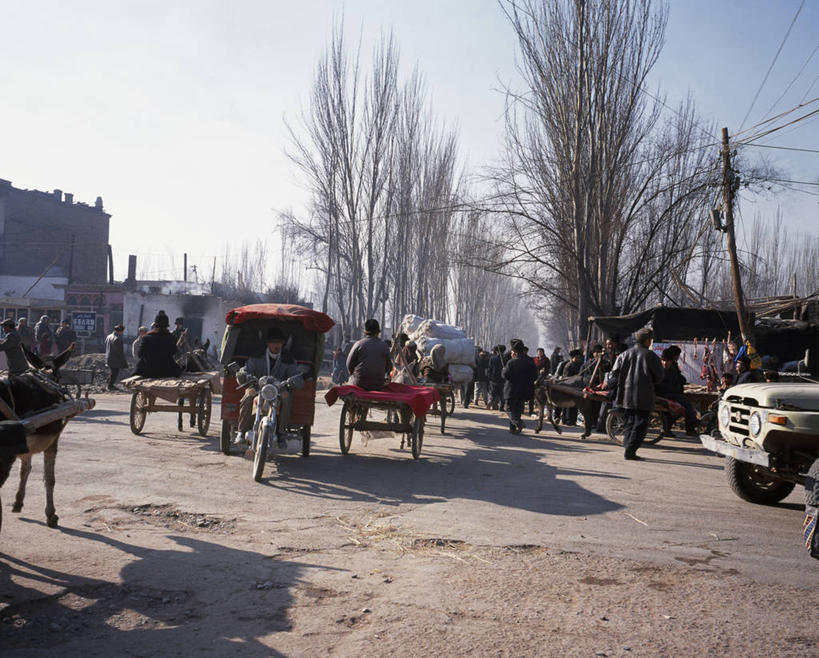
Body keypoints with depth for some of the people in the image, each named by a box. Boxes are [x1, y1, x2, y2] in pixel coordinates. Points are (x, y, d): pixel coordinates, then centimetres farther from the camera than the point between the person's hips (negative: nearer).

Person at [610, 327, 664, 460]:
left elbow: (615, 372, 2)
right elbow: (659, 376, -2)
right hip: (644, 397, -5)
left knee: (630, 422, 17)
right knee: (640, 424, 0)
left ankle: (627, 445, 14)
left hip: (627, 395, 5)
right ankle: (630, 451, -5)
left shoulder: (625, 354, 5)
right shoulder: (650, 355, -6)